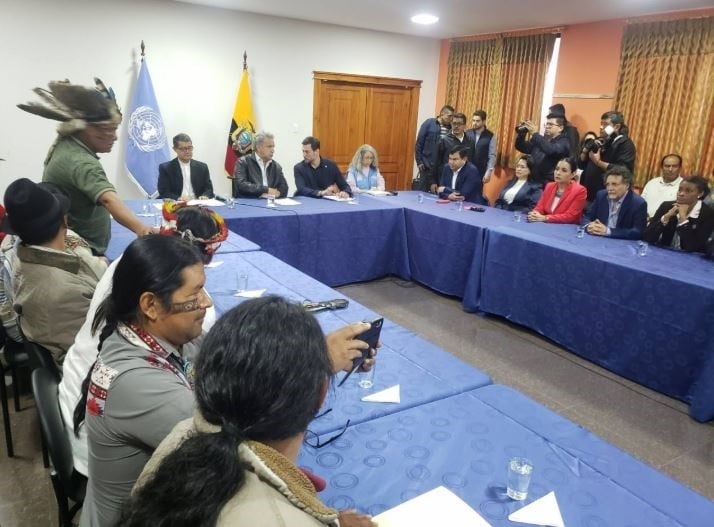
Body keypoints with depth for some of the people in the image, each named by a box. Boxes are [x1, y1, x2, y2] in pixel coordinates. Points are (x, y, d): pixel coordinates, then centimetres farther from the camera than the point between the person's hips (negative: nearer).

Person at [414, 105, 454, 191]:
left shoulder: (450, 128, 4)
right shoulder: (429, 123, -3)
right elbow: (419, 143, -3)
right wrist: (419, 161, -6)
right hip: (427, 165, -2)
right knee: (424, 190, 5)